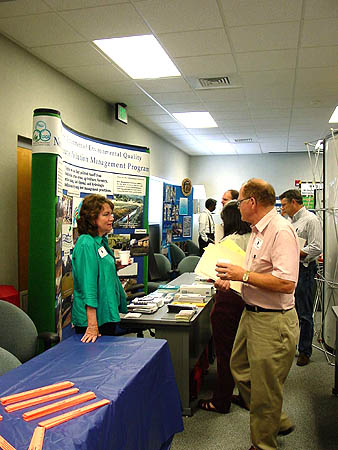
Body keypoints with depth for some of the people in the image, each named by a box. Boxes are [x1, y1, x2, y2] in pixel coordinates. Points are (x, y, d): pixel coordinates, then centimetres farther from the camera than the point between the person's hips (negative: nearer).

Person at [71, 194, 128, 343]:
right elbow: (88, 285, -25)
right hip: (94, 318, -9)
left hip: (107, 315, 9)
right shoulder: (86, 244, -19)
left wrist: (115, 267, 7)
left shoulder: (101, 241, 9)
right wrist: (92, 325, -27)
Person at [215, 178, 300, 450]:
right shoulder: (257, 231, 11)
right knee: (241, 369, 22)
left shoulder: (281, 231, -21)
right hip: (252, 314, 11)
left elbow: (286, 283, -29)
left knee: (264, 389, 6)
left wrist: (243, 274, -23)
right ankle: (278, 422, 41)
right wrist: (231, 278, 5)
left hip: (273, 321, -10)